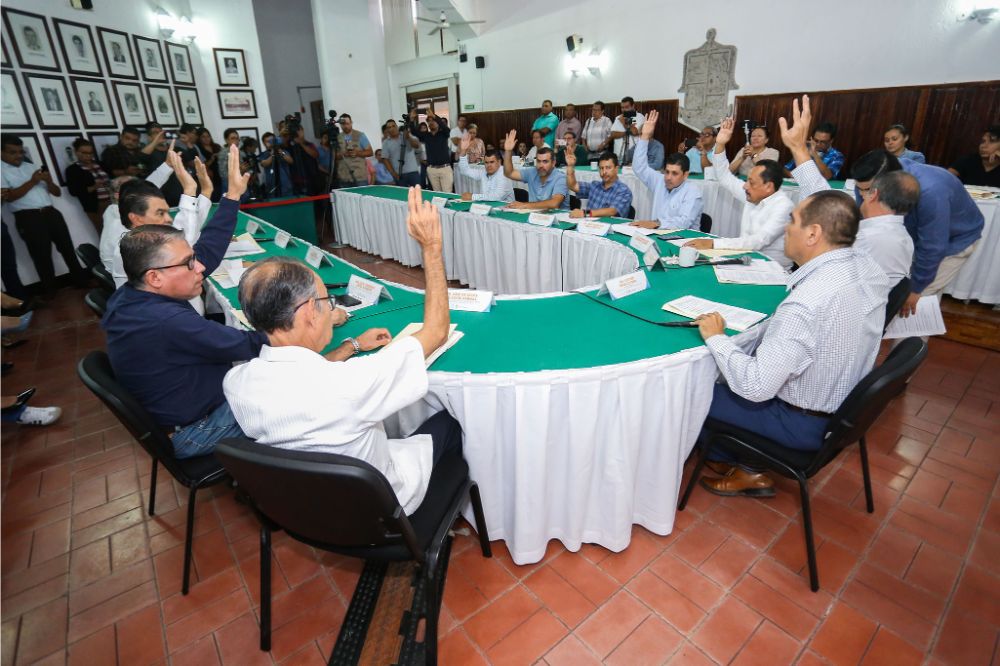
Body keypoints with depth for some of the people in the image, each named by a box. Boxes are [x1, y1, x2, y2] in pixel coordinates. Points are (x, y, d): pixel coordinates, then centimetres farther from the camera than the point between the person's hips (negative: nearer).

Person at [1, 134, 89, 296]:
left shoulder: (31, 167, 18)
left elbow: (57, 192, 16)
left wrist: (49, 182, -5)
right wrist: (32, 182, -14)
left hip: (51, 213, 4)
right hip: (28, 218, -4)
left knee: (67, 247, 6)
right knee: (42, 255, 0)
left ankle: (82, 280, 14)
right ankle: (50, 292, 9)